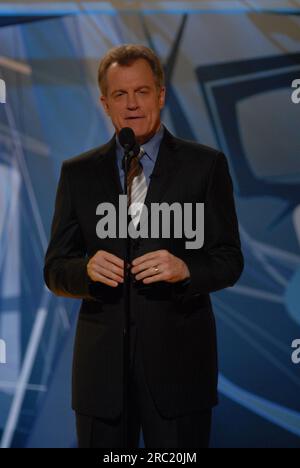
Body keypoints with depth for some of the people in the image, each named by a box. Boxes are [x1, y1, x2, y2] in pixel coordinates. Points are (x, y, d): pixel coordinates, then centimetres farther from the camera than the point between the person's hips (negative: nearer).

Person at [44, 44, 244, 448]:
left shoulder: (206, 165, 3)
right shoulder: (78, 173, 8)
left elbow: (230, 261, 1)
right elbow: (55, 271, 7)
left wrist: (184, 268, -20)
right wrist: (87, 270, -16)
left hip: (179, 365, -1)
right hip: (101, 367, 2)